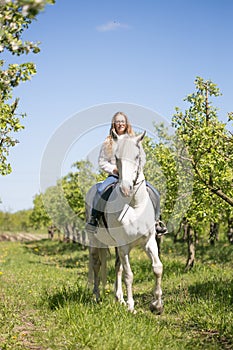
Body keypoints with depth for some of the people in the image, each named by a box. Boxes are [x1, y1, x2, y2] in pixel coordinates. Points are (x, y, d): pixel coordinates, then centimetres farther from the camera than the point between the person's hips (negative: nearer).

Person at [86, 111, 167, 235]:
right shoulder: (108, 142, 6)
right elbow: (102, 162, 5)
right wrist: (114, 169, -11)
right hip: (114, 176, -2)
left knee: (154, 193, -14)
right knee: (101, 190, -31)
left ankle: (155, 221, 0)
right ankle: (94, 219, -21)